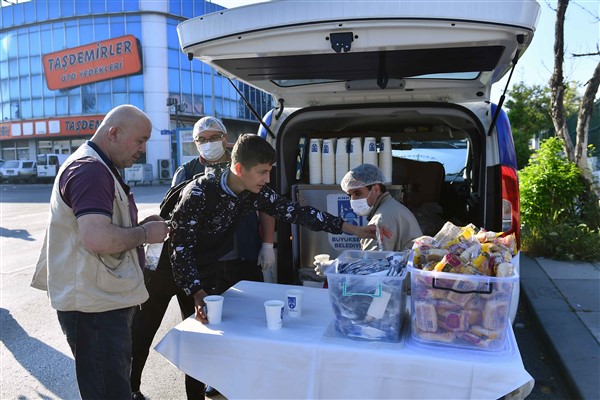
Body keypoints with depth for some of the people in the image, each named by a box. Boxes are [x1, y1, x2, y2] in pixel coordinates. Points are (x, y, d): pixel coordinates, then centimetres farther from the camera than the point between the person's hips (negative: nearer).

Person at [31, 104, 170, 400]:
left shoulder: (100, 168, 15)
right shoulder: (90, 170, -20)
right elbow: (97, 239, -32)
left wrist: (140, 225, 8)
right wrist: (144, 234, -16)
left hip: (106, 299, 11)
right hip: (93, 305, -11)